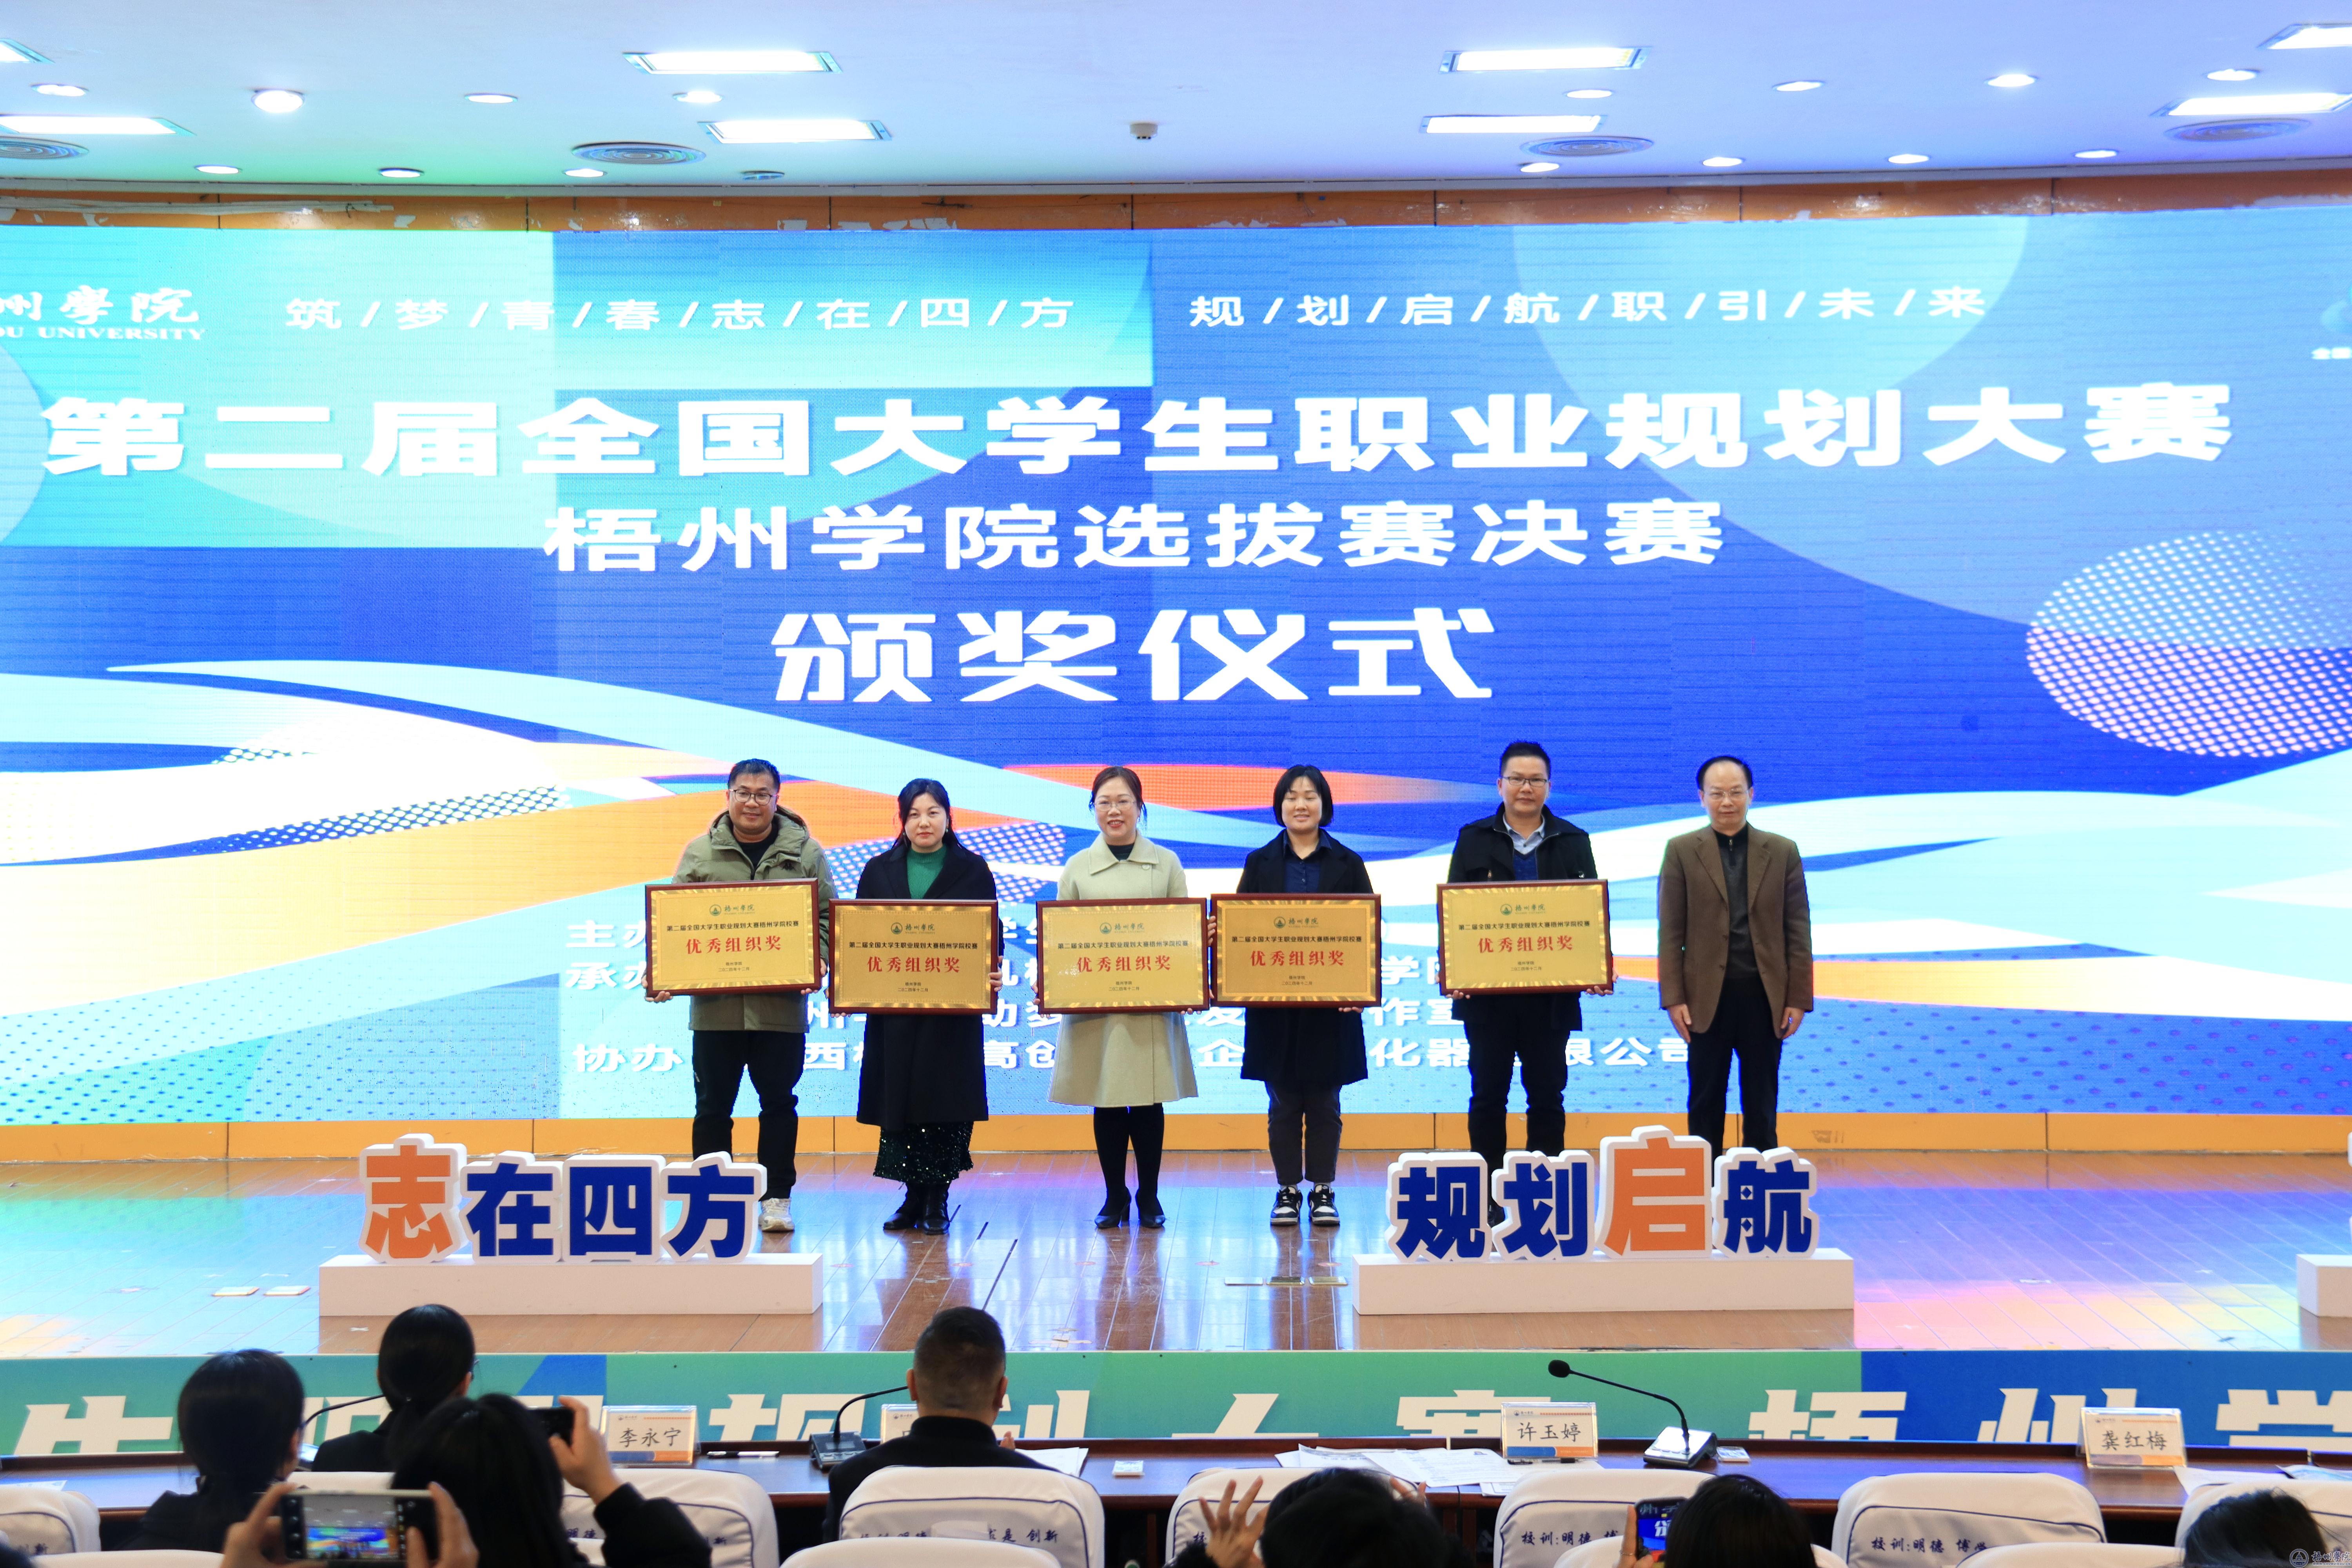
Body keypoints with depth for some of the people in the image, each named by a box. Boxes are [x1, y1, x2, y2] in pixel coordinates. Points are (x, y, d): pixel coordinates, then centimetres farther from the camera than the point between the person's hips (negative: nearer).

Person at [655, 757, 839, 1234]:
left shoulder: (805, 852, 5)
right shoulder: (701, 853, 5)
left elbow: (826, 917, 6)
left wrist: (815, 964, -11)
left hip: (781, 1003, 0)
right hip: (715, 1003, 0)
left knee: (779, 1103, 7)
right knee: (713, 1105, 6)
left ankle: (776, 1197, 17)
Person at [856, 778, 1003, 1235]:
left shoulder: (973, 871, 5)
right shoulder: (879, 871, 11)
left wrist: (992, 975, -16)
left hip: (953, 1010, -2)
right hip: (892, 1007, 2)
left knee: (947, 1104, -1)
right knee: (899, 1104, 3)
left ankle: (937, 1200, 8)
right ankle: (914, 1197, 14)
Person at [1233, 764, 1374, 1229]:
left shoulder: (1348, 864, 5)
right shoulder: (1260, 863, 7)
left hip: (1331, 1003, 0)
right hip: (1273, 1004, 1)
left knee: (1324, 1103, 5)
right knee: (1283, 1103, 5)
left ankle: (1323, 1191, 14)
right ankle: (1287, 1191, 14)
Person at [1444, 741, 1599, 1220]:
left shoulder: (1574, 842, 9)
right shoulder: (1474, 839, 7)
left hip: (1550, 994, 1)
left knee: (1547, 1095, 4)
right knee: (1488, 1094, 3)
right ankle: (1486, 1195, 9)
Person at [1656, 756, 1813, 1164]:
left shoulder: (1783, 852, 6)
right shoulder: (1682, 851, 3)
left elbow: (1798, 931, 5)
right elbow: (1671, 932, 0)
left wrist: (1798, 998, -1)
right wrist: (1674, 997, -7)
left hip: (1764, 997, 1)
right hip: (1707, 996, -1)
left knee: (1762, 1107, 7)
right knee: (1706, 1105, 6)